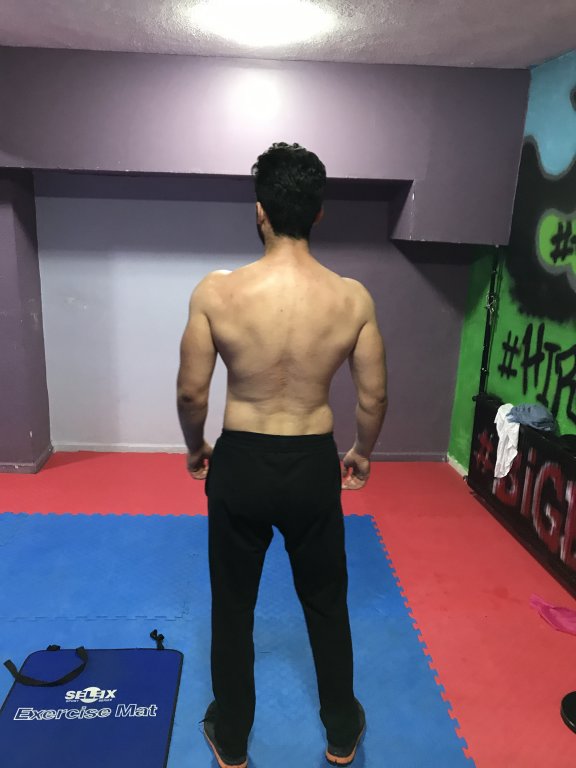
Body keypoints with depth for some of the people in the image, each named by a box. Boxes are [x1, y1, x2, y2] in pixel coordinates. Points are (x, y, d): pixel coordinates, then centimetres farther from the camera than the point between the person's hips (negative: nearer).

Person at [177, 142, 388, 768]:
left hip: (240, 464, -1)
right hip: (315, 466, 1)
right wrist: (363, 454, 16)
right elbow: (373, 396, -3)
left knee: (233, 607, 21)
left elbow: (191, 392, -9)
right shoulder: (353, 299, -10)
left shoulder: (216, 292, -15)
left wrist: (195, 449, 11)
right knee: (326, 603, 23)